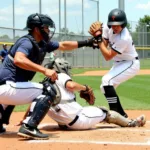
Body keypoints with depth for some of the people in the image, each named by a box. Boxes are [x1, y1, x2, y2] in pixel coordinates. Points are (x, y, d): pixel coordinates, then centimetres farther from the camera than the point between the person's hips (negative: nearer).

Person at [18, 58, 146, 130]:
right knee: (104, 112, 17)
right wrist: (85, 88, -9)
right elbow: (71, 85, -26)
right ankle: (131, 123, 37)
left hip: (67, 125, 6)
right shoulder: (60, 77, -7)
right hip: (80, 120, -6)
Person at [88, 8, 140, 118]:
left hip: (130, 64, -9)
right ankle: (121, 114, 23)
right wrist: (96, 35, -21)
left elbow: (108, 57, -27)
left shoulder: (124, 38, -32)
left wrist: (98, 38, -30)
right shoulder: (108, 28, -11)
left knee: (106, 81, -25)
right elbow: (104, 45, -3)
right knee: (105, 87, 12)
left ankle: (116, 112, -21)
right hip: (120, 63, 9)